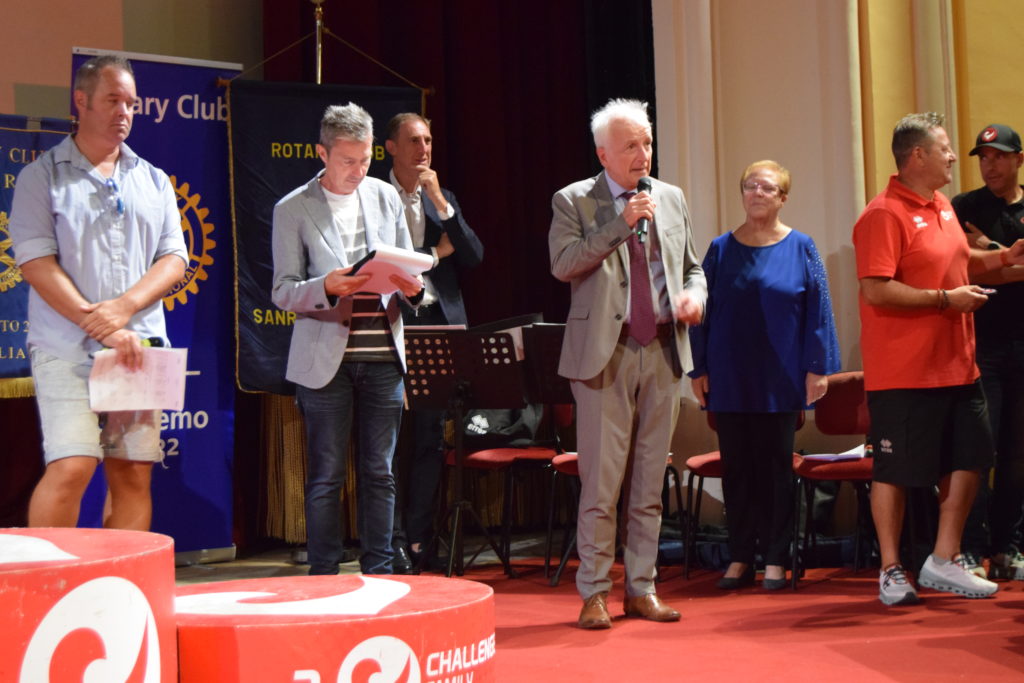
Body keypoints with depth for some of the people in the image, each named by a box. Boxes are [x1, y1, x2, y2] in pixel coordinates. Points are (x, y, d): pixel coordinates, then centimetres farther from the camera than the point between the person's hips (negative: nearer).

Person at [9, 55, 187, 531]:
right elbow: (35, 262, -6)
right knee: (71, 469, -14)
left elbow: (174, 258, 9)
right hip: (68, 350, -4)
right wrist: (100, 327, -15)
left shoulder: (153, 182, 16)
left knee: (134, 474, 2)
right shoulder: (43, 176, 4)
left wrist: (124, 307, -10)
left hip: (139, 349, 4)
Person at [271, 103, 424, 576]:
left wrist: (412, 286, -6)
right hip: (326, 359, -3)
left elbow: (407, 267, 18)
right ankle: (323, 577, 8)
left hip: (383, 355, 3)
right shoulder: (293, 209, 0)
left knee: (379, 473, 7)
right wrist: (326, 288, -22)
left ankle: (379, 575, 14)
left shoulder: (386, 197, 12)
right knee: (326, 476, 0)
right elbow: (283, 292, -3)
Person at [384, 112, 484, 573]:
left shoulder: (445, 200, 16)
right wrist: (435, 252, -3)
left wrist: (441, 203, -5)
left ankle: (419, 538, 12)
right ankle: (393, 541, 3)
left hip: (439, 326, 4)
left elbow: (474, 256, 4)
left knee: (431, 437, 5)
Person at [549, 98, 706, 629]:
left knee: (649, 482, 8)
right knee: (601, 482, -5)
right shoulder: (573, 201, 1)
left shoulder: (671, 199, 14)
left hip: (663, 353, 4)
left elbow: (691, 265, 22)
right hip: (605, 356, -4)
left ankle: (642, 589, 16)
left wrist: (694, 294, -1)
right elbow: (562, 264, -13)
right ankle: (594, 593, 4)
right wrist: (620, 224, -17)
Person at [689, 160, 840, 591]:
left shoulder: (800, 248, 2)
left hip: (780, 380, -2)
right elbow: (702, 312, 8)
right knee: (736, 466, 5)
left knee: (776, 466, 3)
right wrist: (699, 369, 3)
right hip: (730, 378, 2)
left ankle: (775, 559, 9)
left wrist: (817, 368, -5)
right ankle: (739, 558, 13)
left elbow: (817, 309, 1)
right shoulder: (721, 250, 7)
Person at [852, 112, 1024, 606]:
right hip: (903, 372, -9)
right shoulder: (884, 214, -15)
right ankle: (891, 572, 11)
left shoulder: (942, 206, 14)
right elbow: (876, 289, -23)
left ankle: (944, 561, 21)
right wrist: (945, 299, -20)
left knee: (968, 459, 10)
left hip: (955, 365, 9)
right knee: (895, 471, 0)